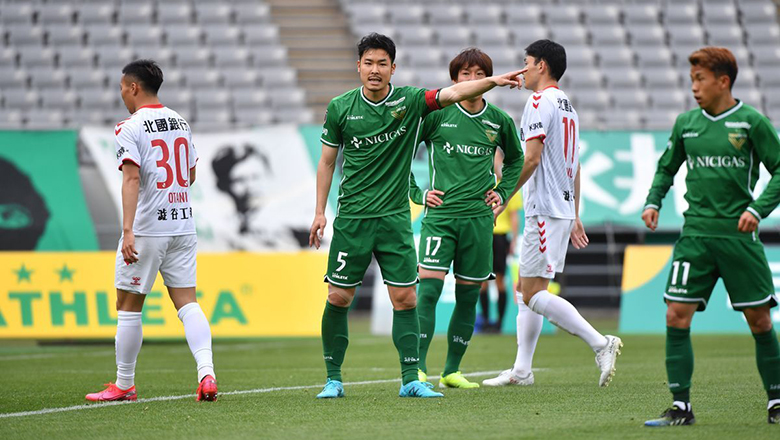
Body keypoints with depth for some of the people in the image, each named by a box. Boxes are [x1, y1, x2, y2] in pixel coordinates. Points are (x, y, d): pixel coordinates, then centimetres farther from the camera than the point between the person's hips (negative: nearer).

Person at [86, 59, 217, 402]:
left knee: (128, 306, 5)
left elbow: (131, 179, -21)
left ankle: (124, 385, 12)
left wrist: (127, 230, -26)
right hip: (183, 225, 6)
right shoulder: (180, 123, 11)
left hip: (147, 228, -6)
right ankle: (206, 372, -14)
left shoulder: (130, 128, -10)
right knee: (187, 302, 4)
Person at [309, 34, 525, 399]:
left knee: (405, 298, -4)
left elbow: (452, 93, -15)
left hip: (394, 217, 0)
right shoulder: (340, 108, 1)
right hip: (352, 216, 0)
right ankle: (333, 378, 11)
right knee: (338, 297, -1)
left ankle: (410, 380, 1)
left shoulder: (409, 101, -1)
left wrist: (492, 81, -32)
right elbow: (327, 161, 9)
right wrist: (320, 212, 5)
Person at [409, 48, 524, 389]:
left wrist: (502, 192, 15)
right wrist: (417, 193, 1)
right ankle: (418, 368, -12)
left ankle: (452, 371, 15)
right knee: (428, 288, -14)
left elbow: (515, 158, 27)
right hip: (440, 215, -3)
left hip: (479, 218, 3)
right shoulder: (436, 114, -3)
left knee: (468, 296, 5)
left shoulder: (499, 121, 7)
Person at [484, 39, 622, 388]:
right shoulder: (567, 104, 19)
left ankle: (600, 344, -19)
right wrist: (574, 216, 25)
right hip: (563, 208, 10)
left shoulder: (540, 101, -11)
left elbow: (531, 158, -18)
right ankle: (521, 370, 12)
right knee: (526, 289, 12)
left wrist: (504, 198, -12)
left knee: (534, 294, -12)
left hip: (545, 211, -10)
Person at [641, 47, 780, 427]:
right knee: (676, 316, -7)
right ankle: (680, 406, -1)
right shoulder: (686, 123, 8)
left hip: (738, 236, -3)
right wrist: (653, 202, 5)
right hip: (695, 235, 3)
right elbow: (666, 167, 21)